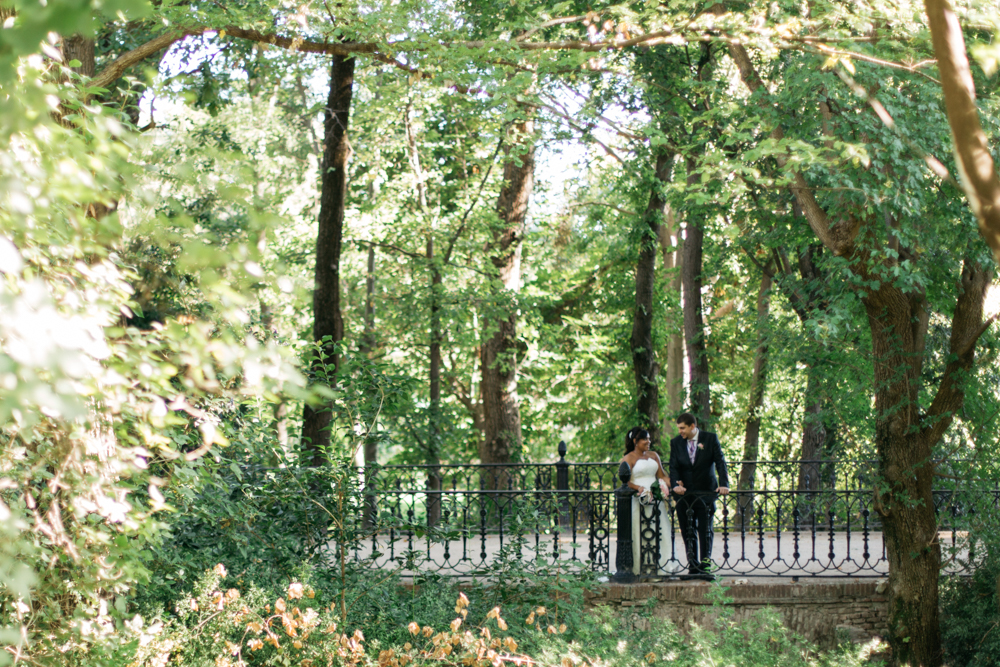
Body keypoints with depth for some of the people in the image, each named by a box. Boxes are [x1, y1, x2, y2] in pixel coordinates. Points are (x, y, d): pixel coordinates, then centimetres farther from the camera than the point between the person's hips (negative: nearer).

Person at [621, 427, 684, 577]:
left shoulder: (653, 455, 17)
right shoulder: (628, 458, -1)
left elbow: (662, 475, 16)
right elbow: (626, 481, -10)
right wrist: (640, 489, -27)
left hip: (656, 499, 6)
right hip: (638, 501, -5)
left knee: (661, 531, 0)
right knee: (640, 534, -6)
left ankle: (662, 566, 3)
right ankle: (640, 569, -3)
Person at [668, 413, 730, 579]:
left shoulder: (710, 438, -1)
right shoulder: (676, 442, 5)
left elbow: (720, 462, -8)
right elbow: (673, 466, -1)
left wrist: (724, 484, -21)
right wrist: (677, 483, -21)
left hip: (706, 491, -2)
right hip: (684, 493, 2)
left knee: (705, 530, -5)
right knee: (687, 532, 3)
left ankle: (705, 565, -2)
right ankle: (693, 566, 9)